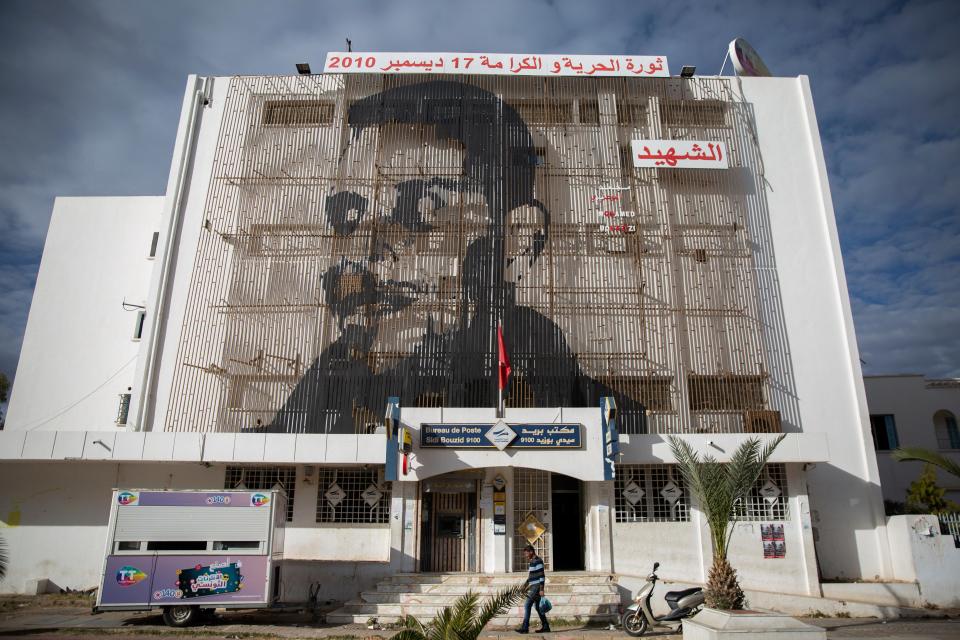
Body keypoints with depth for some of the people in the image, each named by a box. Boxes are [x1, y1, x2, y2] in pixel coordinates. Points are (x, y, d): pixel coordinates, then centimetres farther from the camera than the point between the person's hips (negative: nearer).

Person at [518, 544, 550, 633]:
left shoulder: (538, 561, -15)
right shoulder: (533, 561, 15)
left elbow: (542, 575, -19)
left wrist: (541, 589, -21)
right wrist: (528, 584, 24)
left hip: (537, 586, -10)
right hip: (534, 586, 10)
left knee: (527, 605, -11)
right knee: (537, 607, 12)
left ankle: (525, 627, -10)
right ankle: (545, 627, 17)